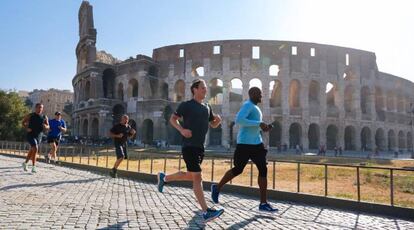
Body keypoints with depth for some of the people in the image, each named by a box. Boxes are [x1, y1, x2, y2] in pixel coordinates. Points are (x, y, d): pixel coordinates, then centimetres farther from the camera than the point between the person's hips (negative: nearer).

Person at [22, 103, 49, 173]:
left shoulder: (44, 117, 4)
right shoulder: (30, 115, -4)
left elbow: (48, 126, 8)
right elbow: (23, 122, 6)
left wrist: (46, 126, -15)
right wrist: (26, 128, -11)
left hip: (39, 136, 5)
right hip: (31, 135, -5)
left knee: (32, 151, 19)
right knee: (35, 149, -23)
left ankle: (25, 163, 43)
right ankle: (33, 167, -20)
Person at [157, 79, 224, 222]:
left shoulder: (207, 107, 14)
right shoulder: (186, 105, -5)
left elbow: (213, 125, 21)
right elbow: (172, 119, -2)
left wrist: (218, 120, -2)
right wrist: (182, 130, -20)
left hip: (200, 146, 8)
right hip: (189, 146, -8)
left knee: (190, 176, 18)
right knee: (197, 178, -10)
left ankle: (164, 178, 41)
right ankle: (206, 212, -8)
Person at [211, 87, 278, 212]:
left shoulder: (255, 107, 18)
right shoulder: (247, 105, -11)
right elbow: (238, 120, -27)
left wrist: (263, 127, 12)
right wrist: (259, 124, -24)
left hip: (256, 143, 9)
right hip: (245, 143, -9)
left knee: (263, 169, -1)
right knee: (238, 170, 3)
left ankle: (263, 203, 3)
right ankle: (217, 188, 26)